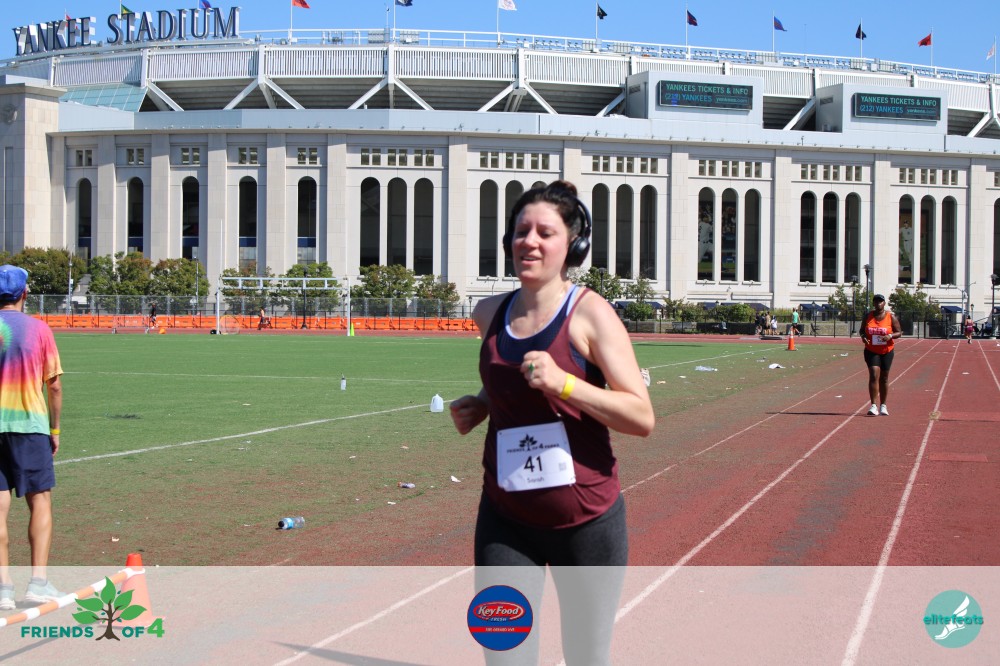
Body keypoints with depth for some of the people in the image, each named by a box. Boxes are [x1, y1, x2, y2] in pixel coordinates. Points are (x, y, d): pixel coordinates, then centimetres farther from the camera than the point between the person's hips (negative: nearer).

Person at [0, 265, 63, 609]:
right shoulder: (38, 329, 0)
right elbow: (54, 386, 1)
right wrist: (55, 429, 11)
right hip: (30, 425, -1)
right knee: (41, 502, 5)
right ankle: (38, 581, -4)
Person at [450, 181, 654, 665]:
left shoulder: (590, 313, -9)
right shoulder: (490, 314, 6)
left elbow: (642, 417, -14)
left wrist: (563, 384, -24)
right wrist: (480, 405, 8)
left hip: (586, 519, -3)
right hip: (506, 521, 3)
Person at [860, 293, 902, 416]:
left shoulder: (891, 317, -4)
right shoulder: (867, 316, 0)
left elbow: (899, 332, 0)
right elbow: (862, 330, 11)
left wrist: (890, 336, -21)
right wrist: (863, 336, -11)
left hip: (886, 352, 0)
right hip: (871, 351, 0)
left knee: (884, 378, 9)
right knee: (874, 375, -15)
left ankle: (883, 406, 21)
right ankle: (874, 406, -19)